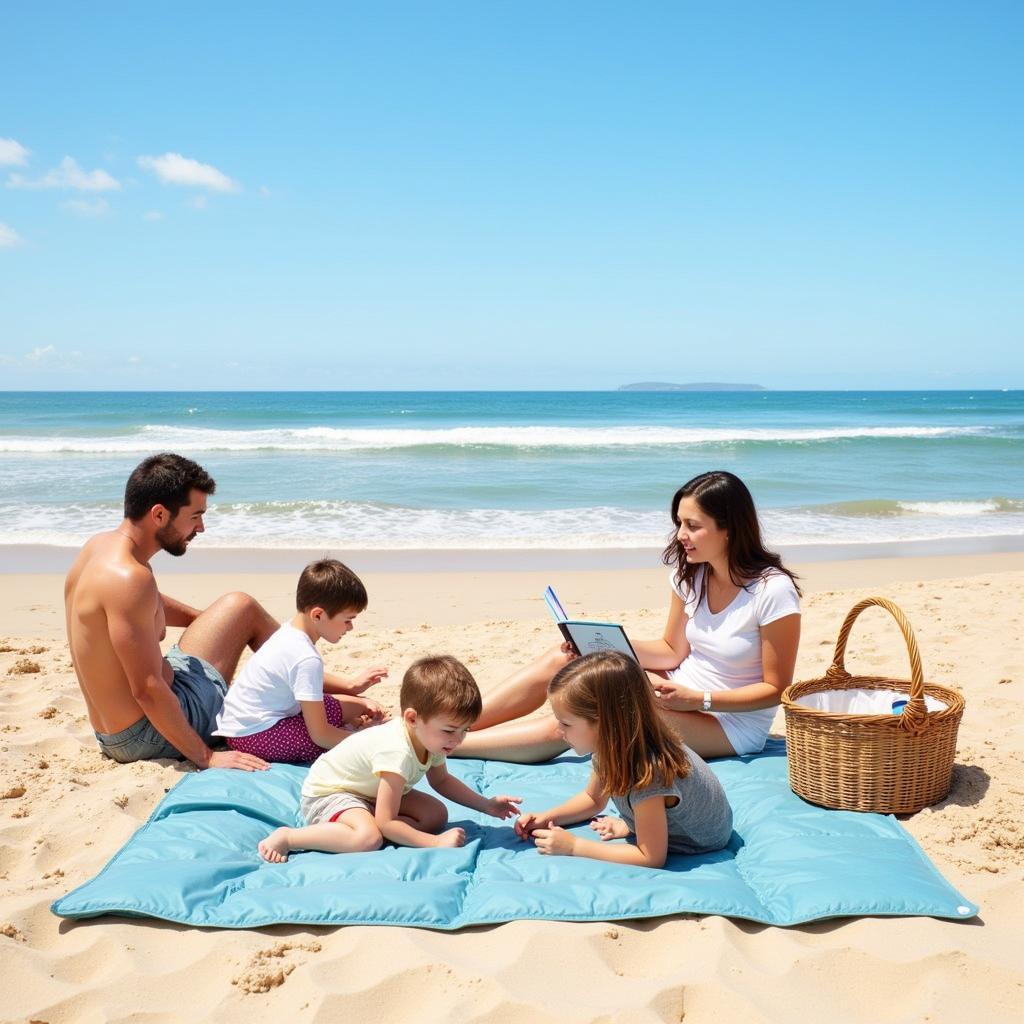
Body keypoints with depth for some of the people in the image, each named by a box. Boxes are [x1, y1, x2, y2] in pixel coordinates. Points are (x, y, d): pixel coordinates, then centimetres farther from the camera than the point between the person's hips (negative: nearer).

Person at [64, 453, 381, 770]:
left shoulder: (100, 545, 2)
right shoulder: (129, 579, -29)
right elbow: (147, 690, -28)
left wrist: (217, 622, 30)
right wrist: (205, 756, -21)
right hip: (145, 737, -9)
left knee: (239, 607, 16)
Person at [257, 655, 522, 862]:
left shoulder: (431, 737, -9)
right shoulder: (398, 752, -36)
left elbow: (441, 780, 14)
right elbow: (386, 823, -32)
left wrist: (486, 805, 5)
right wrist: (436, 842, -31)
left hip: (370, 792, 10)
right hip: (326, 792, -10)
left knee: (437, 815, -3)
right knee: (369, 838, -38)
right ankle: (287, 837, -20)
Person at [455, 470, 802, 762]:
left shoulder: (773, 591, -21)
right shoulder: (692, 573, 0)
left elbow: (776, 689, -15)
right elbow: (673, 651, 5)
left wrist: (697, 700, -25)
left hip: (731, 725, -7)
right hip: (682, 690, 7)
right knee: (562, 659, -12)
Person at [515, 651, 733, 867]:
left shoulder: (647, 773, -38)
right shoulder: (610, 745, -13)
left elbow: (651, 858, -31)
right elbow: (593, 798, 7)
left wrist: (572, 846, -29)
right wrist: (546, 818, -10)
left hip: (703, 847, -7)